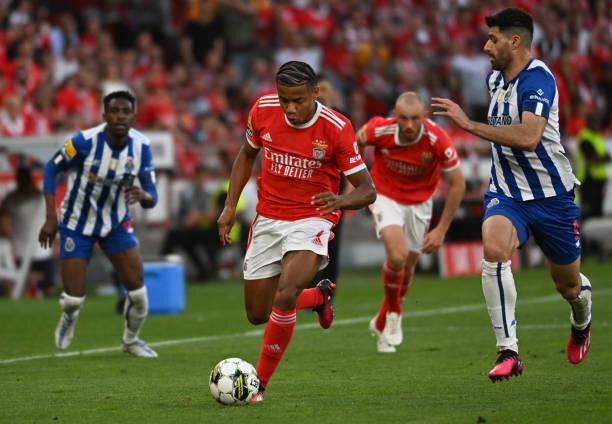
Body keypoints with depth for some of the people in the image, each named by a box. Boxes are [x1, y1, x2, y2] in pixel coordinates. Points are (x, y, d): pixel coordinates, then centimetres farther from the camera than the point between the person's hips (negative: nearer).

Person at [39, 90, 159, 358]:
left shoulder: (141, 147, -14)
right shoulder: (85, 141, -25)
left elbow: (152, 197, -11)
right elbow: (52, 169, -9)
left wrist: (143, 196, -36)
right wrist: (51, 218, -14)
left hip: (116, 222, 3)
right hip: (77, 223, -3)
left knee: (137, 289, -8)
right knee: (74, 298, -6)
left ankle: (130, 340, 21)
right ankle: (69, 317, 34)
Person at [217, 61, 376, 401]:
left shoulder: (337, 128, -18)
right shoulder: (263, 110, -8)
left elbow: (368, 190, -14)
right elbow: (248, 154, 14)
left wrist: (341, 201, -35)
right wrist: (231, 206, 8)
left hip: (311, 219, -5)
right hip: (268, 219, 5)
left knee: (284, 295, -28)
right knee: (258, 314, 8)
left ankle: (260, 384, -13)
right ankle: (320, 296, 39)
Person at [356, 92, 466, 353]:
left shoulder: (437, 140, -28)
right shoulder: (380, 130, -28)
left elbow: (457, 184, -15)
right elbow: (357, 140, -1)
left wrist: (441, 229, -14)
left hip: (419, 202, 2)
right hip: (386, 196, -2)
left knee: (407, 267, 11)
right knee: (397, 256, -24)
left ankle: (382, 323, 37)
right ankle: (394, 312, 4)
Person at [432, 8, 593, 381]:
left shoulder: (538, 79, -21)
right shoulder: (495, 78, 5)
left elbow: (529, 138, -37)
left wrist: (470, 125, -35)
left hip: (551, 194, -5)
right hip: (507, 193, 5)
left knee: (568, 284, 12)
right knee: (494, 250, -28)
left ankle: (581, 323, 50)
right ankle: (508, 351, -28)